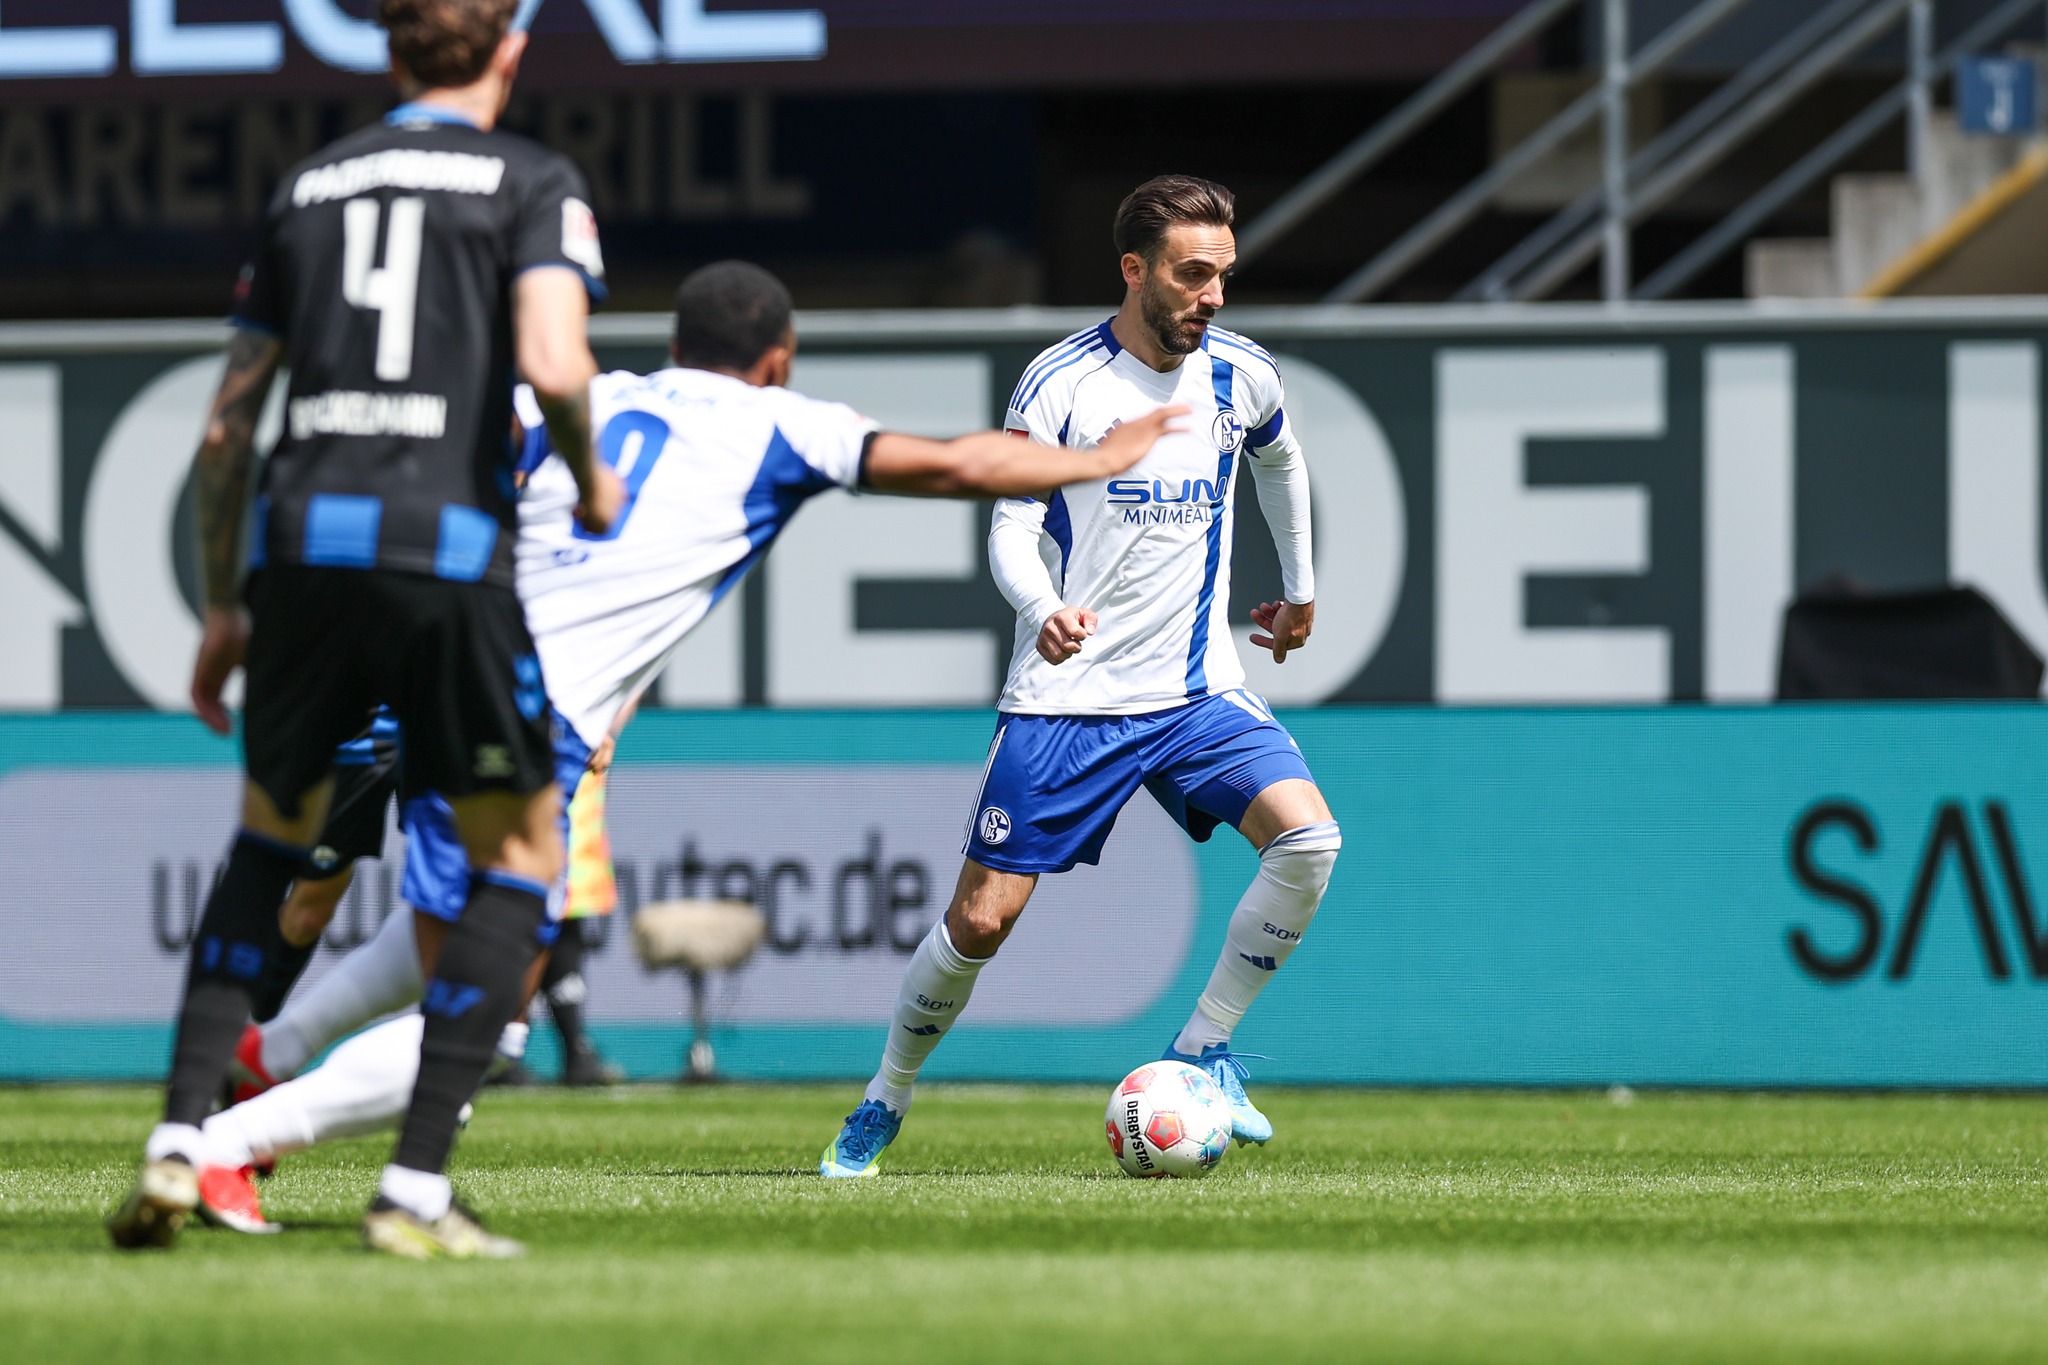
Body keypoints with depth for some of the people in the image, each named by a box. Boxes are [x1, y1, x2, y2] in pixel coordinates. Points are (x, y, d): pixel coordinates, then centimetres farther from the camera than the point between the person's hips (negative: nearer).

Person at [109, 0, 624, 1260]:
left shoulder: (312, 187, 19)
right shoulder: (533, 184, 5)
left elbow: (228, 423, 20)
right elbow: (553, 362, -13)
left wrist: (224, 607, 28)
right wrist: (590, 480, 7)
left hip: (302, 542, 4)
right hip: (446, 550, -4)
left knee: (273, 834, 23)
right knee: (520, 849, 10)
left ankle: (180, 1145, 8)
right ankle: (416, 1191, 0)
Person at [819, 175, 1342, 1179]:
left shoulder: (1242, 377, 3)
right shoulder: (1061, 383, -9)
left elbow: (1279, 462, 26)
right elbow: (1010, 527, -10)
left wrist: (1300, 589, 34)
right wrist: (1042, 608, -30)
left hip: (1198, 690, 3)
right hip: (1065, 698, -3)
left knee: (1307, 837, -22)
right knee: (982, 918, -4)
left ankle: (1204, 1051, -6)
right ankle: (883, 1105, 20)